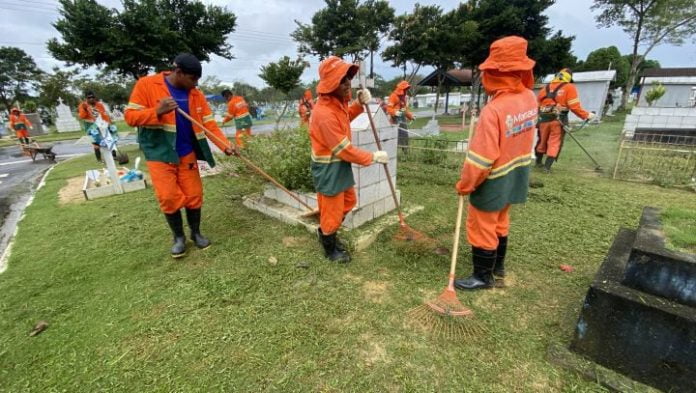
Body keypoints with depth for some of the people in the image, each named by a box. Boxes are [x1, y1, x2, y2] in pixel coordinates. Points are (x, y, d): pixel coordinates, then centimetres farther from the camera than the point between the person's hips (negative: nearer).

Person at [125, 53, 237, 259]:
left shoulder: (196, 94, 2)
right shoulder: (146, 84, -8)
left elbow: (209, 124, -3)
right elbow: (130, 116, -10)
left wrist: (225, 145, -17)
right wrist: (157, 111, -28)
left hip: (187, 154, 3)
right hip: (159, 154, -3)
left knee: (194, 195, 5)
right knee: (168, 198, -4)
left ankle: (196, 233, 24)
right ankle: (178, 237, 17)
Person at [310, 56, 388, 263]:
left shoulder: (337, 101, 0)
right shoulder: (324, 114, -29)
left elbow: (345, 118, 23)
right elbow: (345, 150, -25)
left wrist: (359, 103, 3)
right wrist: (373, 157, -15)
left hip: (340, 165, 10)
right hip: (328, 170, -10)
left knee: (348, 202, 24)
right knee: (332, 211, 7)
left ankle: (325, 232, 44)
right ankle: (330, 249, 31)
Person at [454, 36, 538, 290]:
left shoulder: (493, 110, -27)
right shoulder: (530, 98, -2)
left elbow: (481, 158, -25)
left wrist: (465, 184, -13)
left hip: (492, 182, -8)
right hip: (515, 177, 8)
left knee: (481, 228, 7)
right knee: (500, 223, 23)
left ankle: (483, 276, 22)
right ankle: (498, 265, 41)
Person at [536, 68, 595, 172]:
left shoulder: (546, 88, 13)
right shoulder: (570, 88, 0)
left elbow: (537, 105, 12)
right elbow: (574, 106, -7)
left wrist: (538, 118, 19)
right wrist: (586, 115, 3)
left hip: (544, 119, 4)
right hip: (558, 120, -3)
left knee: (542, 141, 17)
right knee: (554, 142, 3)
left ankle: (538, 162, 31)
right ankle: (547, 166, -2)